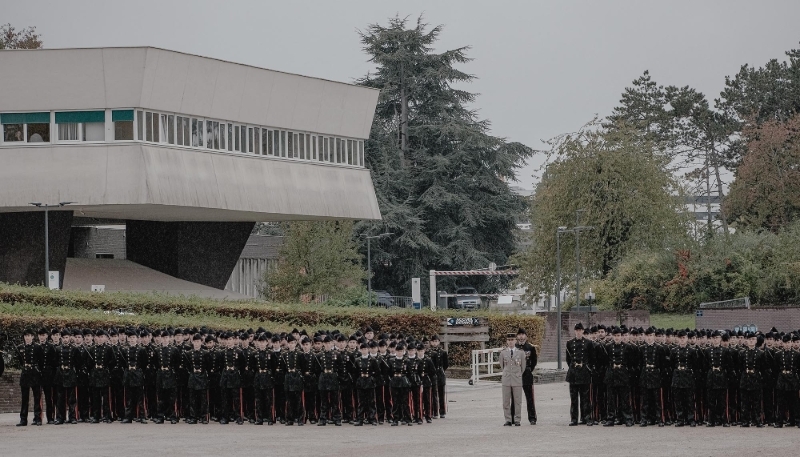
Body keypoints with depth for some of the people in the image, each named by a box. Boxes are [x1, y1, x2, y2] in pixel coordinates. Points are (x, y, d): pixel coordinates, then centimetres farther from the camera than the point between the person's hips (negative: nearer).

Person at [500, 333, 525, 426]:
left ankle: (517, 420, 7)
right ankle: (508, 420, 6)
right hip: (506, 380, 1)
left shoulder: (521, 353, 3)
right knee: (506, 401, 1)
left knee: (517, 401, 1)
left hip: (517, 380, -1)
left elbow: (523, 367, 10)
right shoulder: (503, 353, 6)